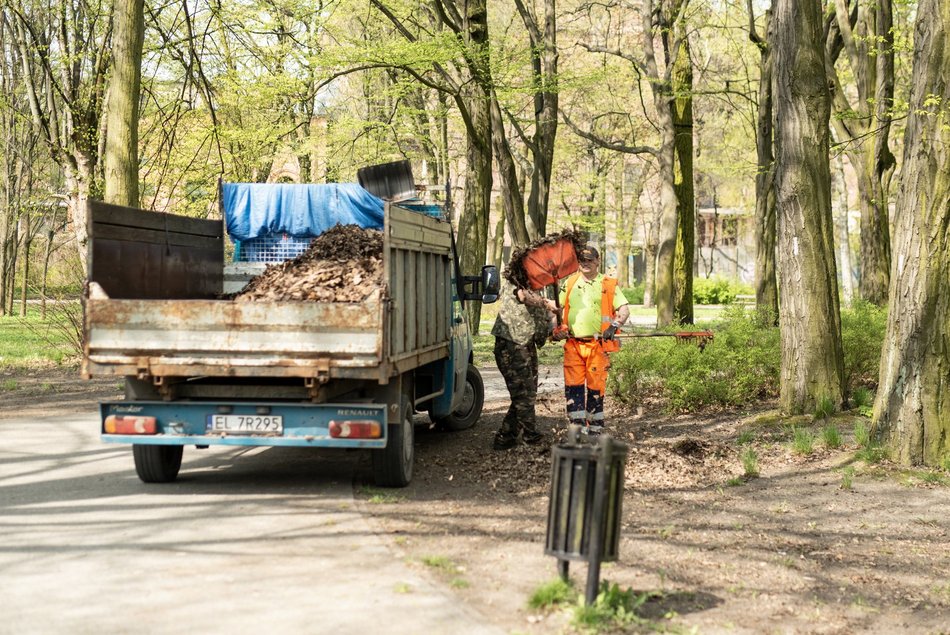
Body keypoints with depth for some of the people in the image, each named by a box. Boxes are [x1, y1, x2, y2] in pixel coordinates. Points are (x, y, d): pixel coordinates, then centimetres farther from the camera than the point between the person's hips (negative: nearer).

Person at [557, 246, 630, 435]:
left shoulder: (608, 285, 5)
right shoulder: (569, 283, 13)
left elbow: (624, 310, -1)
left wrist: (614, 326, -17)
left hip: (597, 344, -2)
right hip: (573, 344, 3)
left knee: (595, 387, 1)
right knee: (573, 386, -1)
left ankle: (595, 429, 11)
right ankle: (578, 427, 4)